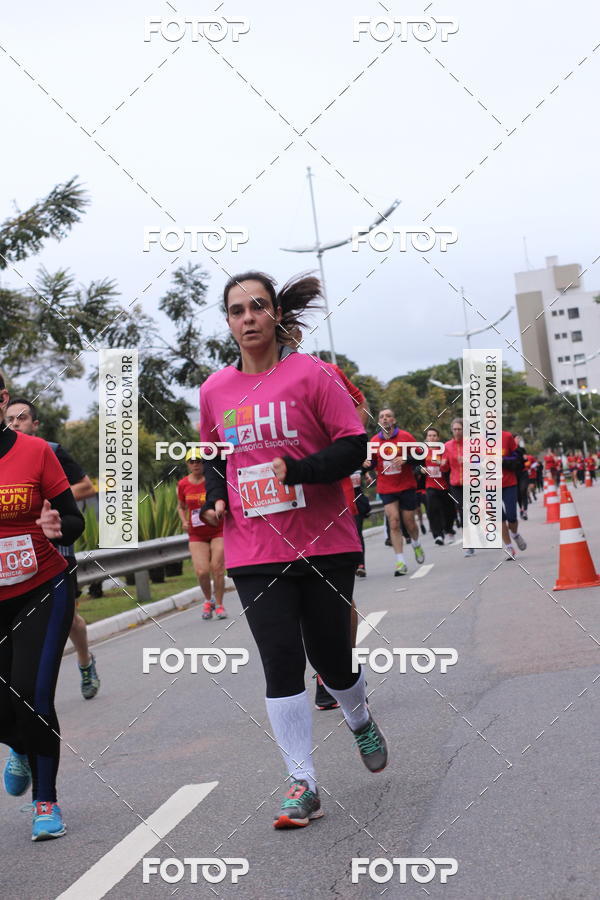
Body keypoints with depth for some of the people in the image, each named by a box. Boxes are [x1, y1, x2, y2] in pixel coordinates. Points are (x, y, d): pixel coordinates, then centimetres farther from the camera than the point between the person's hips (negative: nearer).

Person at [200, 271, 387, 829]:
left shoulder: (310, 374, -6)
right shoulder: (214, 390, 6)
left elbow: (353, 447, -8)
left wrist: (296, 469, -22)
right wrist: (216, 497, 4)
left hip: (324, 544, -2)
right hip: (254, 553, 2)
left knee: (331, 657, 7)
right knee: (281, 664, -3)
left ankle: (360, 722, 42)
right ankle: (302, 786, 7)